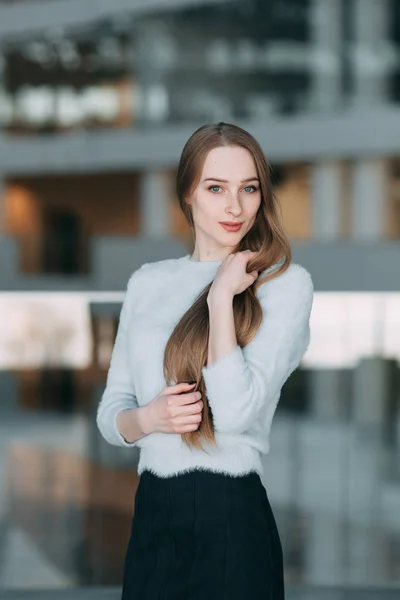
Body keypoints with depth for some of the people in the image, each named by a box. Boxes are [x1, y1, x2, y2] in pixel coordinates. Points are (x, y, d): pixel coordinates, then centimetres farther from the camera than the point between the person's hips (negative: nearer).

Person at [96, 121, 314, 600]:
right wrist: (148, 418, -9)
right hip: (151, 512, 5)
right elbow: (110, 412, 12)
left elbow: (236, 413, -17)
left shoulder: (286, 283, -6)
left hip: (230, 513, -4)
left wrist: (222, 296, -15)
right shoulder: (148, 282, 8)